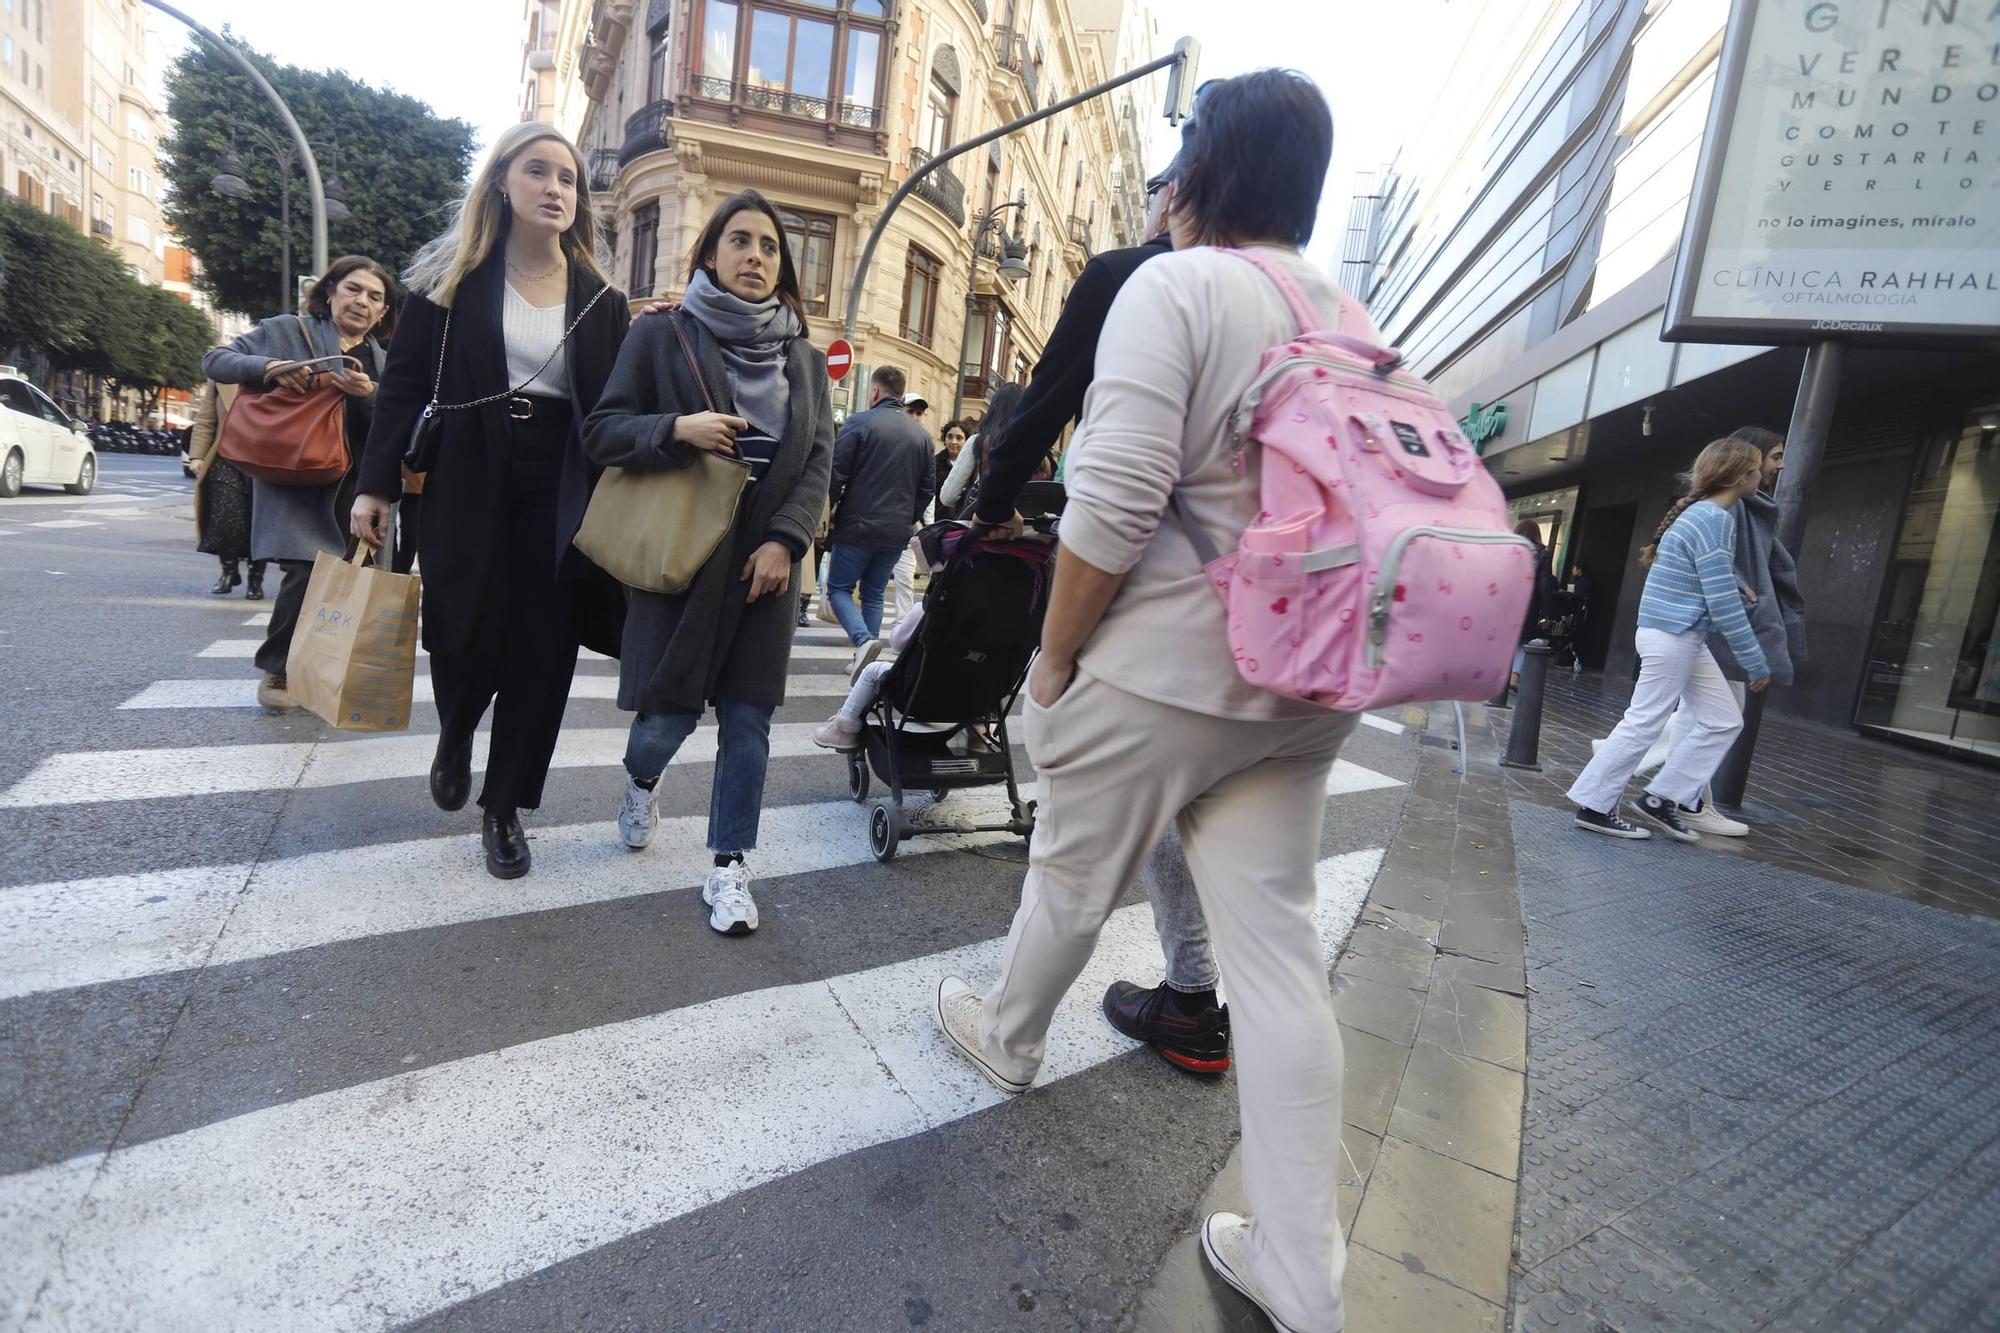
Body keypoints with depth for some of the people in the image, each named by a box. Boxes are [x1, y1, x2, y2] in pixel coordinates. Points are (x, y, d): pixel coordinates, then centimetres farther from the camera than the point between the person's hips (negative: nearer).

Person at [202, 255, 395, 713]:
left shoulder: (380, 362, 16)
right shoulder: (287, 330, 5)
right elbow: (215, 361, 3)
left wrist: (369, 396, -11)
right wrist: (268, 368, -16)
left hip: (352, 488, 4)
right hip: (294, 480, -4)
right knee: (308, 569, -17)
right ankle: (277, 669, 3)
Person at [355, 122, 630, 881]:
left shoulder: (599, 298, 7)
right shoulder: (453, 277, 3)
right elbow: (404, 382, 1)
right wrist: (377, 484, -6)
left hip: (558, 492, 1)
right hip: (466, 485, -1)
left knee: (540, 655, 1)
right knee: (466, 640, 3)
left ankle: (504, 807, 17)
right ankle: (455, 742, 40)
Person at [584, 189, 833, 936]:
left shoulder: (804, 358, 11)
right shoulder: (662, 336, 3)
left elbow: (819, 460, 5)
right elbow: (601, 431, 0)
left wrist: (785, 540, -10)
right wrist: (676, 429, -19)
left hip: (764, 563, 3)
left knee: (748, 719, 2)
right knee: (670, 712, 2)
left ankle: (729, 869, 14)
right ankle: (641, 782, 39)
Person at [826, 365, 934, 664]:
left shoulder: (860, 422, -7)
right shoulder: (921, 434, 9)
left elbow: (836, 474, -9)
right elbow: (927, 487, 13)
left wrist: (828, 512, 4)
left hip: (858, 526, -5)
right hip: (897, 533, 5)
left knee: (839, 588, 6)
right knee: (873, 594, 15)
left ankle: (864, 641, -17)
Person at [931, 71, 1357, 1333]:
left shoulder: (1174, 285, -10)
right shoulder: (1348, 315, 14)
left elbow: (1111, 502, -20)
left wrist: (1053, 656, -9)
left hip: (1161, 666, -6)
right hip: (1305, 680, 7)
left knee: (1072, 882, 18)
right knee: (1280, 946, 8)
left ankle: (1009, 1039, 46)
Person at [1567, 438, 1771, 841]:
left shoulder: (1707, 513, 13)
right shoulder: (1715, 520, -17)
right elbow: (1722, 604, -20)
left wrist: (1736, 586, 18)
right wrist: (1756, 664, -14)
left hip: (1684, 636, 10)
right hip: (1672, 635, -10)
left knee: (1724, 721, 10)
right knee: (1644, 724, -4)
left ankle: (1661, 800, 13)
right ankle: (1593, 807, 4)